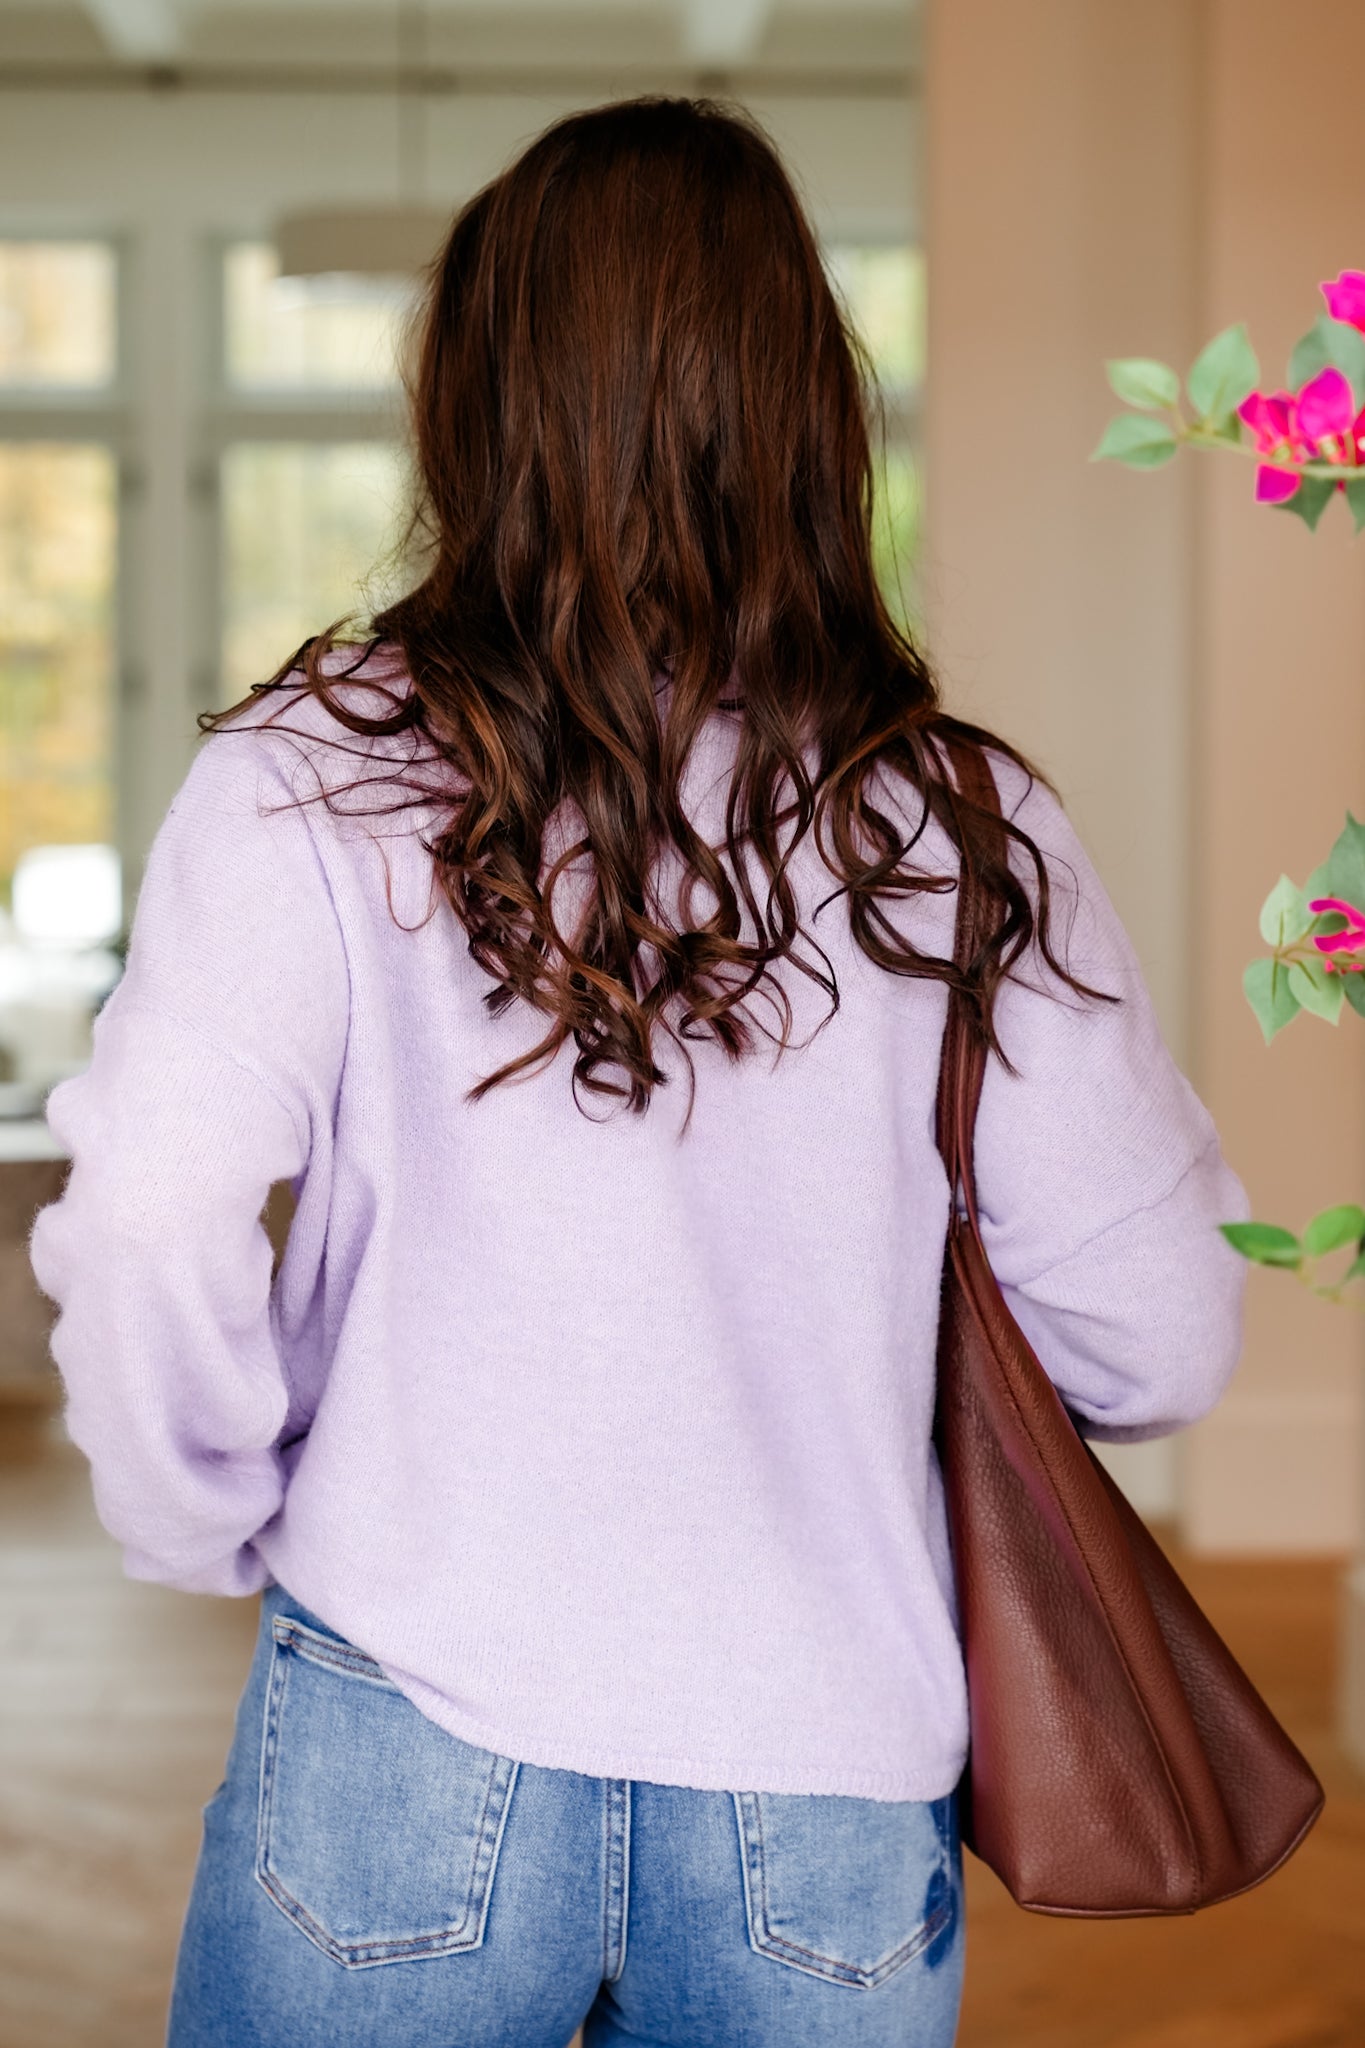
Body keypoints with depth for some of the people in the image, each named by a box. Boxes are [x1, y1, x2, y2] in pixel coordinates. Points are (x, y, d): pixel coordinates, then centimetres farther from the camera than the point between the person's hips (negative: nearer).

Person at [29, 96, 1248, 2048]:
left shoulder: (313, 787, -9)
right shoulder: (962, 833, -5)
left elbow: (144, 1244, -17)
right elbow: (1159, 1345, -1)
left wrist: (222, 1526, 3)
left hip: (409, 1767, -1)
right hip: (833, 1814, 1)